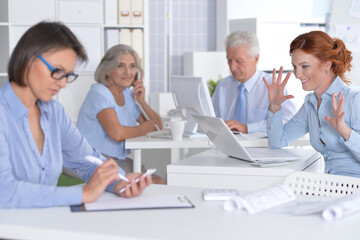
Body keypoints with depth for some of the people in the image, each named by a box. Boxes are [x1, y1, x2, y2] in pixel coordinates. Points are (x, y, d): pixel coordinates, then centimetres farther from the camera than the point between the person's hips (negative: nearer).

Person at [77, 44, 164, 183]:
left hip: (120, 160, 8)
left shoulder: (128, 94, 14)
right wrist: (143, 129, -7)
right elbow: (117, 133, -26)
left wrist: (141, 101, -1)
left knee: (158, 182, -9)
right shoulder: (99, 93, -12)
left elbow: (158, 127, 13)